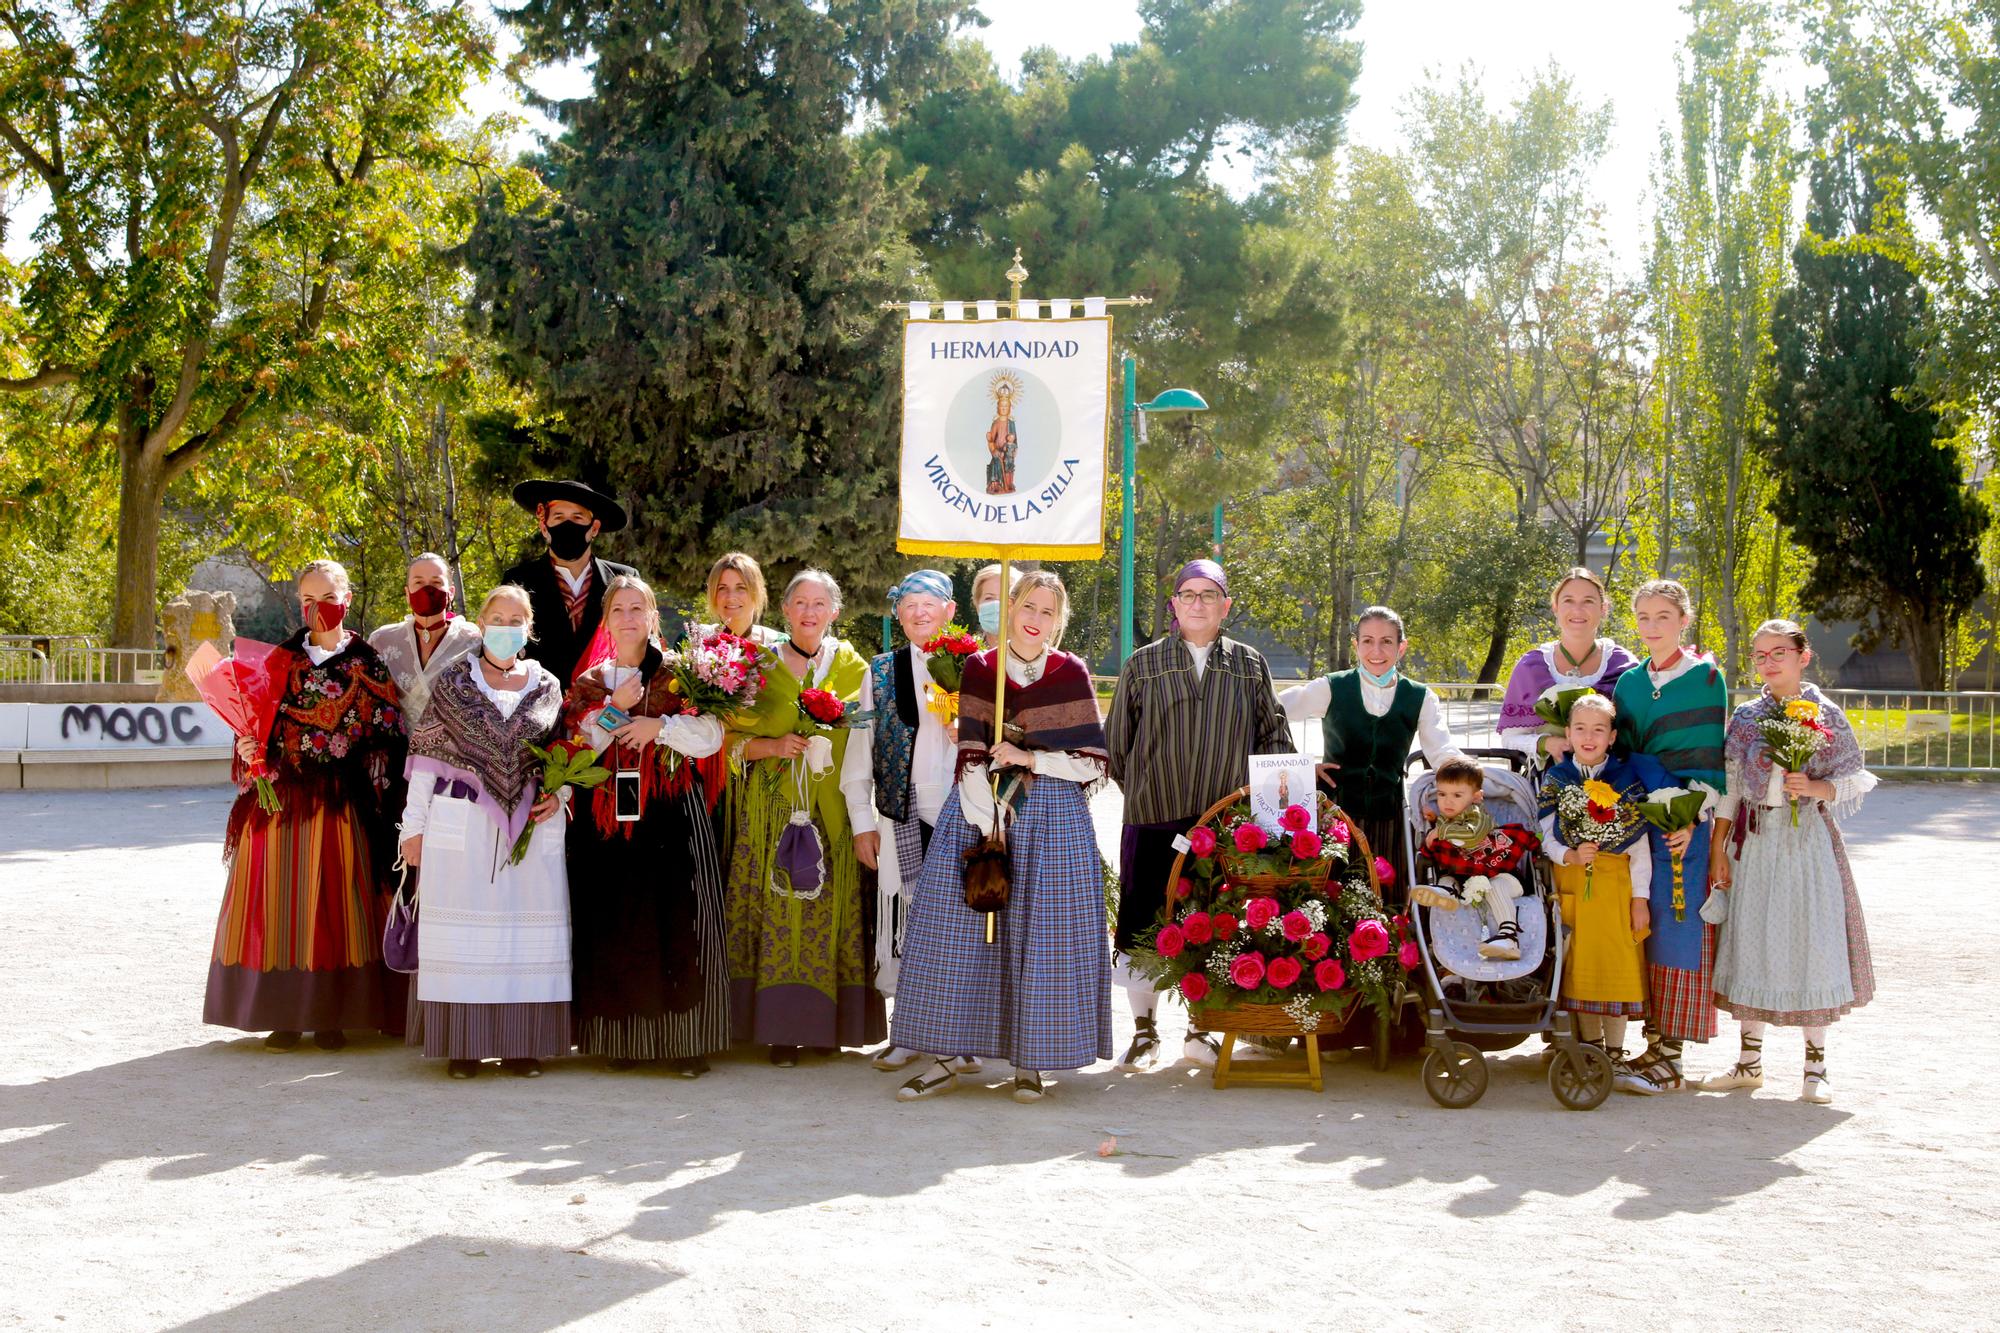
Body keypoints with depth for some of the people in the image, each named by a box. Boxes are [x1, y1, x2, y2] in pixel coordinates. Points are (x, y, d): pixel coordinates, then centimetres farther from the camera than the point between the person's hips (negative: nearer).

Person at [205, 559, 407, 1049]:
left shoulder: (368, 664, 3)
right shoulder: (281, 660, 9)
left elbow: (387, 736, 1)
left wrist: (371, 788, -9)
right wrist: (249, 750, -9)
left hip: (341, 803, -2)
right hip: (282, 800, 2)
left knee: (336, 900, -2)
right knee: (280, 898, -1)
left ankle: (331, 1015, 6)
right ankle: (285, 1014, 6)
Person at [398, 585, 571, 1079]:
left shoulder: (547, 687, 10)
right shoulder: (453, 683, 4)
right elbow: (426, 755, 3)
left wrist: (558, 793, -3)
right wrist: (414, 825, 0)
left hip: (530, 825, 2)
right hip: (461, 825, -2)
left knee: (528, 929, 0)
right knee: (462, 929, 0)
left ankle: (520, 1041, 8)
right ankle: (463, 1042, 7)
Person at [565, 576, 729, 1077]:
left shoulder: (679, 675, 6)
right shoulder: (590, 682, 12)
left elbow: (710, 736, -4)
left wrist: (657, 725, -14)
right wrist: (613, 709, -10)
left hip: (672, 816, -2)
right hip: (607, 819, 2)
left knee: (675, 925, -6)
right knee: (613, 927, 0)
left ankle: (686, 1040, -2)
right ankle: (623, 1039, 7)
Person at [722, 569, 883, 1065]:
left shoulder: (853, 668, 10)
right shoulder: (761, 666, 7)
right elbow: (734, 738, 7)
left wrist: (825, 747, -8)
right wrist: (773, 746, -11)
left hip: (834, 813, 1)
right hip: (775, 811, -1)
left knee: (831, 909, -2)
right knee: (777, 911, -6)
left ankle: (826, 1023, 8)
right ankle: (780, 1028, -1)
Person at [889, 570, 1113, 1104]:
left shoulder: (1071, 674, 3)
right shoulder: (978, 669, 6)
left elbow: (1094, 763, 1)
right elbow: (970, 758, -1)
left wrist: (1030, 758, -10)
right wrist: (987, 829, -11)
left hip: (1053, 820, -1)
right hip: (980, 812, 1)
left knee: (1042, 937, -3)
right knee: (958, 933, -2)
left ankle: (1030, 1061, 7)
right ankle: (948, 1058, 5)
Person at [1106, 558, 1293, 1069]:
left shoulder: (1249, 665, 9)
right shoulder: (1144, 664, 5)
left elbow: (1274, 735, 14)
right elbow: (1115, 742, 10)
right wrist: (1145, 792, 9)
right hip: (1153, 820, -1)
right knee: (1141, 924, 1)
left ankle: (1201, 1031, 18)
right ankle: (1144, 1031, 14)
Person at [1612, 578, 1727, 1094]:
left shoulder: (1706, 677, -1)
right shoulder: (1629, 683, 13)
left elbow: (1711, 755, -4)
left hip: (1688, 820, -5)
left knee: (1680, 930, -7)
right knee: (1647, 930, 4)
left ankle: (1669, 1057, -6)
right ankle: (1657, 1045, 9)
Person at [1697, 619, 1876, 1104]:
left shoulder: (1825, 715, 0)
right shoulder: (1745, 717, 6)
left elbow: (1853, 782, 2)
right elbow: (1730, 787, 7)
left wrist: (1816, 788, -17)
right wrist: (1717, 849, 2)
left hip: (1809, 840, -2)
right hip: (1754, 841, 2)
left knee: (1811, 942, -2)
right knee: (1751, 942, 5)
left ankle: (1815, 1064, 9)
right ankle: (1750, 1060, 16)